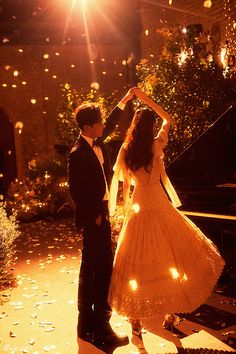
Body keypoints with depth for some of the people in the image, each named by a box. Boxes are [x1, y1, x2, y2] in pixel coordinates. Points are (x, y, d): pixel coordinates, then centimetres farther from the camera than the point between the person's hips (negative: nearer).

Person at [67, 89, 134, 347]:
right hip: (93, 215, -10)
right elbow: (75, 191, -19)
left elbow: (111, 124, 27)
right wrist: (94, 215, -15)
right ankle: (100, 328, 5)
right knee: (103, 268, -6)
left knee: (90, 267, 16)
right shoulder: (78, 153, -19)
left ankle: (87, 324, 30)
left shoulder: (96, 142, 7)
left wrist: (124, 100, 30)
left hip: (100, 212, 10)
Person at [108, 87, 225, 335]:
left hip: (138, 206, 3)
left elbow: (124, 184, 6)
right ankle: (170, 313, 21)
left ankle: (135, 319, 18)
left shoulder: (126, 151, -1)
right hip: (158, 205, -3)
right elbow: (168, 119, 7)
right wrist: (145, 99, 9)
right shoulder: (156, 146, -9)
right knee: (170, 257, 11)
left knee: (137, 262, 8)